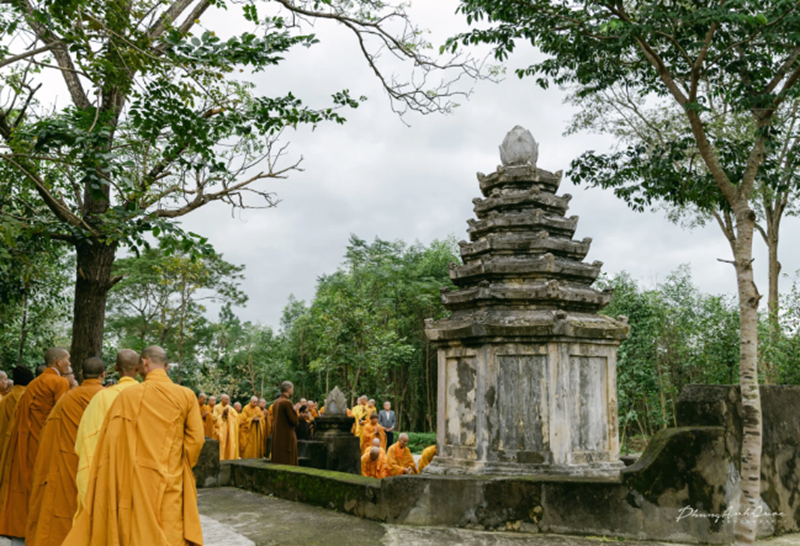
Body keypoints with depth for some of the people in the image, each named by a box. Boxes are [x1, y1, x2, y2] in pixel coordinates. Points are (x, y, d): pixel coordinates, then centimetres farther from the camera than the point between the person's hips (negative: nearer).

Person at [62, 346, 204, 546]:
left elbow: (112, 439, -5)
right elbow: (196, 439, -5)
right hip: (172, 484, 0)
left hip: (136, 479, 0)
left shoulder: (128, 395, -5)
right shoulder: (186, 396, -3)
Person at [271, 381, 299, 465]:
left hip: (277, 436, 9)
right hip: (286, 437, -9)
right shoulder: (287, 402, -16)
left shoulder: (276, 402, 9)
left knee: (278, 462, 13)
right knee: (287, 462, -5)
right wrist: (295, 411, -1)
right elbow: (294, 421, -18)